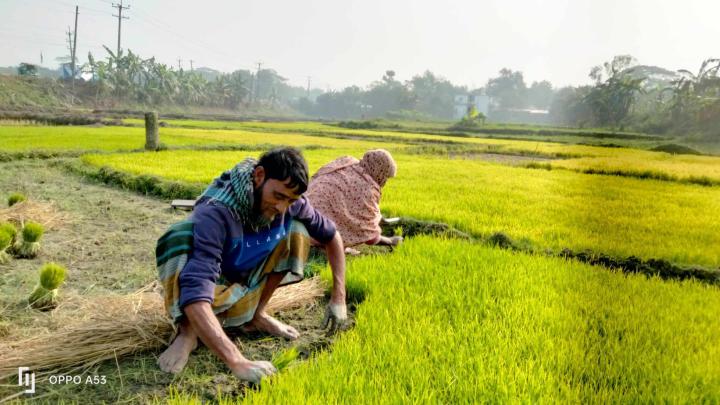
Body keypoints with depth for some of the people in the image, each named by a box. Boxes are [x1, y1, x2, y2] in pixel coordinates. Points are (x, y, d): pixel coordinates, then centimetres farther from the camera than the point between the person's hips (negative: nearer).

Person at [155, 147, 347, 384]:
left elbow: (331, 236, -2)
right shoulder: (216, 212, -36)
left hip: (244, 284, 5)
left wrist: (338, 298, -10)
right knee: (180, 236, -35)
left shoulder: (290, 203, -19)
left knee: (297, 227, -14)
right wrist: (237, 362, -55)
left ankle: (256, 314, -5)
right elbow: (195, 295, -47)